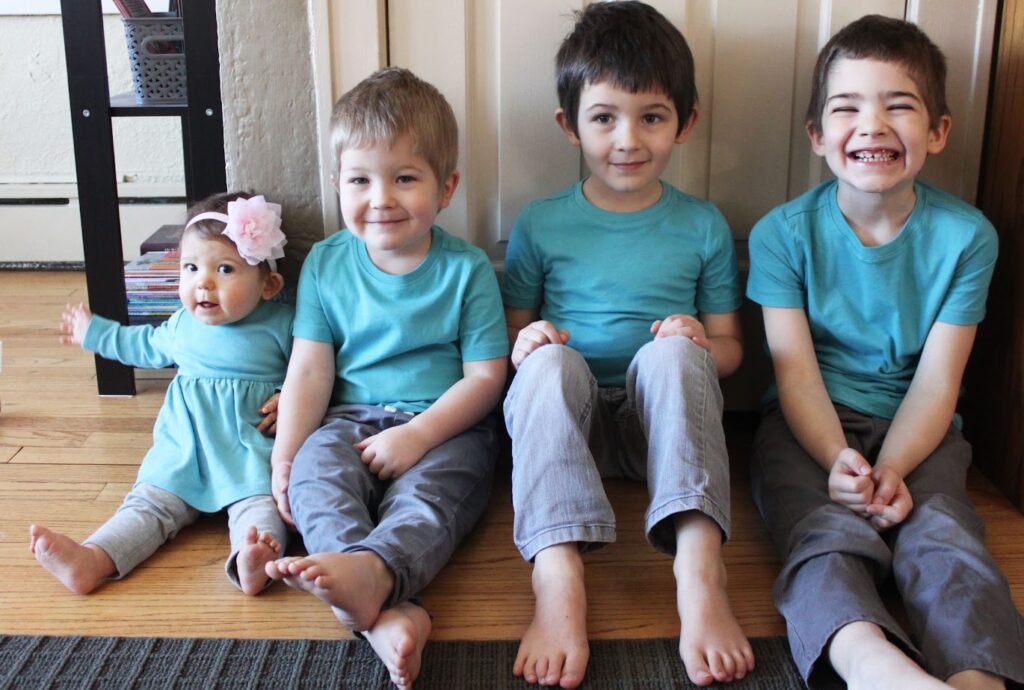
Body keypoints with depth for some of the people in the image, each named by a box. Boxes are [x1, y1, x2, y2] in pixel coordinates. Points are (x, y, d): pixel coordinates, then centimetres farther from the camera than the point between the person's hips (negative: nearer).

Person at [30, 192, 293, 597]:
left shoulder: (280, 324, -4)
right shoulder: (184, 323, 13)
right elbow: (150, 346, 35)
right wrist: (95, 333, 44)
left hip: (252, 445, -4)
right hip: (185, 445, 5)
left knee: (259, 500, -31)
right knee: (151, 501, -14)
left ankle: (253, 562, -56)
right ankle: (92, 560, -32)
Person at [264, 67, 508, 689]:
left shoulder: (466, 267, -1)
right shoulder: (326, 264, 8)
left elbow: (485, 377, -4)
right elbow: (310, 370, 5)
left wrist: (415, 436, -16)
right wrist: (286, 452, -10)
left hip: (444, 429, -1)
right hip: (350, 422, 2)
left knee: (426, 495, -32)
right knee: (313, 473, -29)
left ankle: (371, 569, -60)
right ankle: (387, 612, -50)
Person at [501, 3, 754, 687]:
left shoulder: (703, 227, 7)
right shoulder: (540, 225, 6)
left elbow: (728, 346, 12)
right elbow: (514, 330, 10)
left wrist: (701, 345, -12)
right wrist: (523, 343, -14)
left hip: (662, 420, 0)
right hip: (566, 418, 0)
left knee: (671, 352, -31)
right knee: (549, 359, -32)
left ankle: (700, 567, -44)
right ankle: (558, 577, -47)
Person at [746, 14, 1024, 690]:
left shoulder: (964, 235, 0)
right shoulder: (783, 232, -2)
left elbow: (936, 379, -4)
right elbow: (795, 369, -8)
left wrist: (891, 470, -21)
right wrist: (838, 459, -26)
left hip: (916, 431, 2)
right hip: (811, 427, -1)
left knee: (944, 535, -28)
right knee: (829, 537, -31)